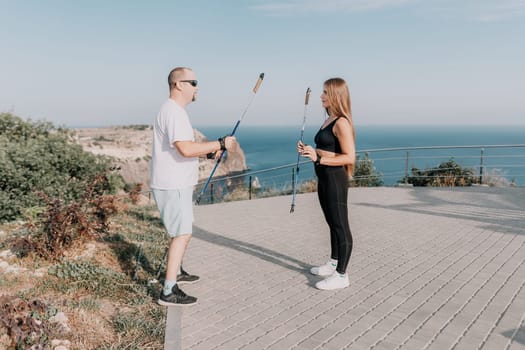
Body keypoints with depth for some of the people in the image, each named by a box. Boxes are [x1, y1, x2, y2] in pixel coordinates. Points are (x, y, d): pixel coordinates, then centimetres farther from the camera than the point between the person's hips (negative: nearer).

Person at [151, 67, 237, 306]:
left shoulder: (176, 111, 16)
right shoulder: (173, 111, -18)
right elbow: (186, 149, -29)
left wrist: (210, 152, 10)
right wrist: (220, 144, -21)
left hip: (178, 184, 11)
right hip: (172, 186, -11)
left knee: (183, 231, 21)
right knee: (182, 234, -9)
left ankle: (176, 272, 37)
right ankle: (168, 292, -4)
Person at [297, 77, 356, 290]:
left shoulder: (341, 122, -16)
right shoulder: (329, 120, 13)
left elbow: (349, 157, -21)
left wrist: (319, 159, -25)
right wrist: (309, 151, 6)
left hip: (335, 178, -10)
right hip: (324, 178, 10)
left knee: (341, 226, -2)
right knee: (332, 224, 19)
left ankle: (341, 275, 7)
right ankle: (333, 264, 34)